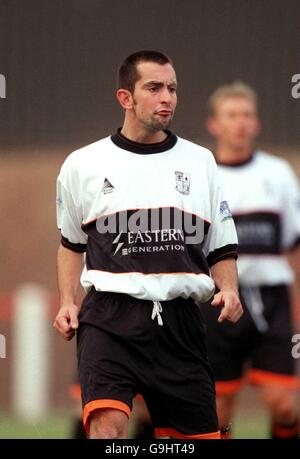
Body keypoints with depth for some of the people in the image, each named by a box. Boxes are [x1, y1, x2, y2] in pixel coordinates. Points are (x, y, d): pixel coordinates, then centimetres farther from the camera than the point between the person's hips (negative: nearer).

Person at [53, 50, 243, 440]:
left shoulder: (200, 161, 12)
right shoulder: (83, 165, 8)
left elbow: (222, 248, 17)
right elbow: (72, 242, 22)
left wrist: (228, 290, -1)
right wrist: (67, 303, 10)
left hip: (180, 319, 3)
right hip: (110, 317, -3)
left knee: (199, 436, 3)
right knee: (107, 425, -23)